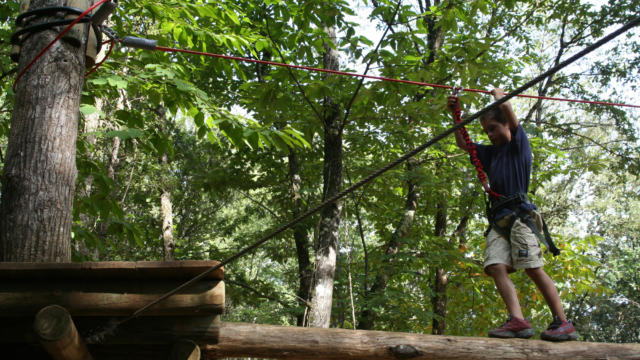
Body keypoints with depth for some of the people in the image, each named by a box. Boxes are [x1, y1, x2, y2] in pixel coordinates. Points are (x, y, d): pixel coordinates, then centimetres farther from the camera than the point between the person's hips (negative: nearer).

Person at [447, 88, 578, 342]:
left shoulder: (519, 143, 9)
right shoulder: (490, 153, 27)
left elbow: (506, 107, -3)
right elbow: (462, 143, 30)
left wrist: (499, 94, 17)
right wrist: (455, 114, 18)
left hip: (519, 213, -6)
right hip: (498, 218, 7)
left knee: (533, 268, -14)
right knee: (496, 266, -14)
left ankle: (564, 323, -10)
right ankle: (518, 321, -25)